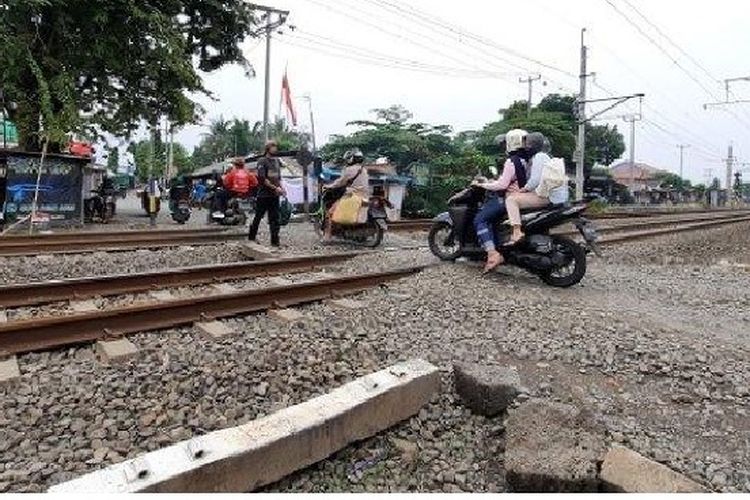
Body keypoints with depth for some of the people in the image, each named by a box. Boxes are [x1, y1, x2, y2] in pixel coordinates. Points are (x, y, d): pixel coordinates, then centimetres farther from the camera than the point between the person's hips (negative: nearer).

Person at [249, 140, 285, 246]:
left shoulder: (277, 161, 14)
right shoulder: (262, 161, -6)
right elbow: (262, 179, -14)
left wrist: (281, 187, 2)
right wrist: (275, 188, -18)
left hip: (274, 195, 5)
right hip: (263, 195, -5)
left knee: (274, 219, 3)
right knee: (258, 217, 5)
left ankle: (275, 241, 5)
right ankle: (251, 237, 21)